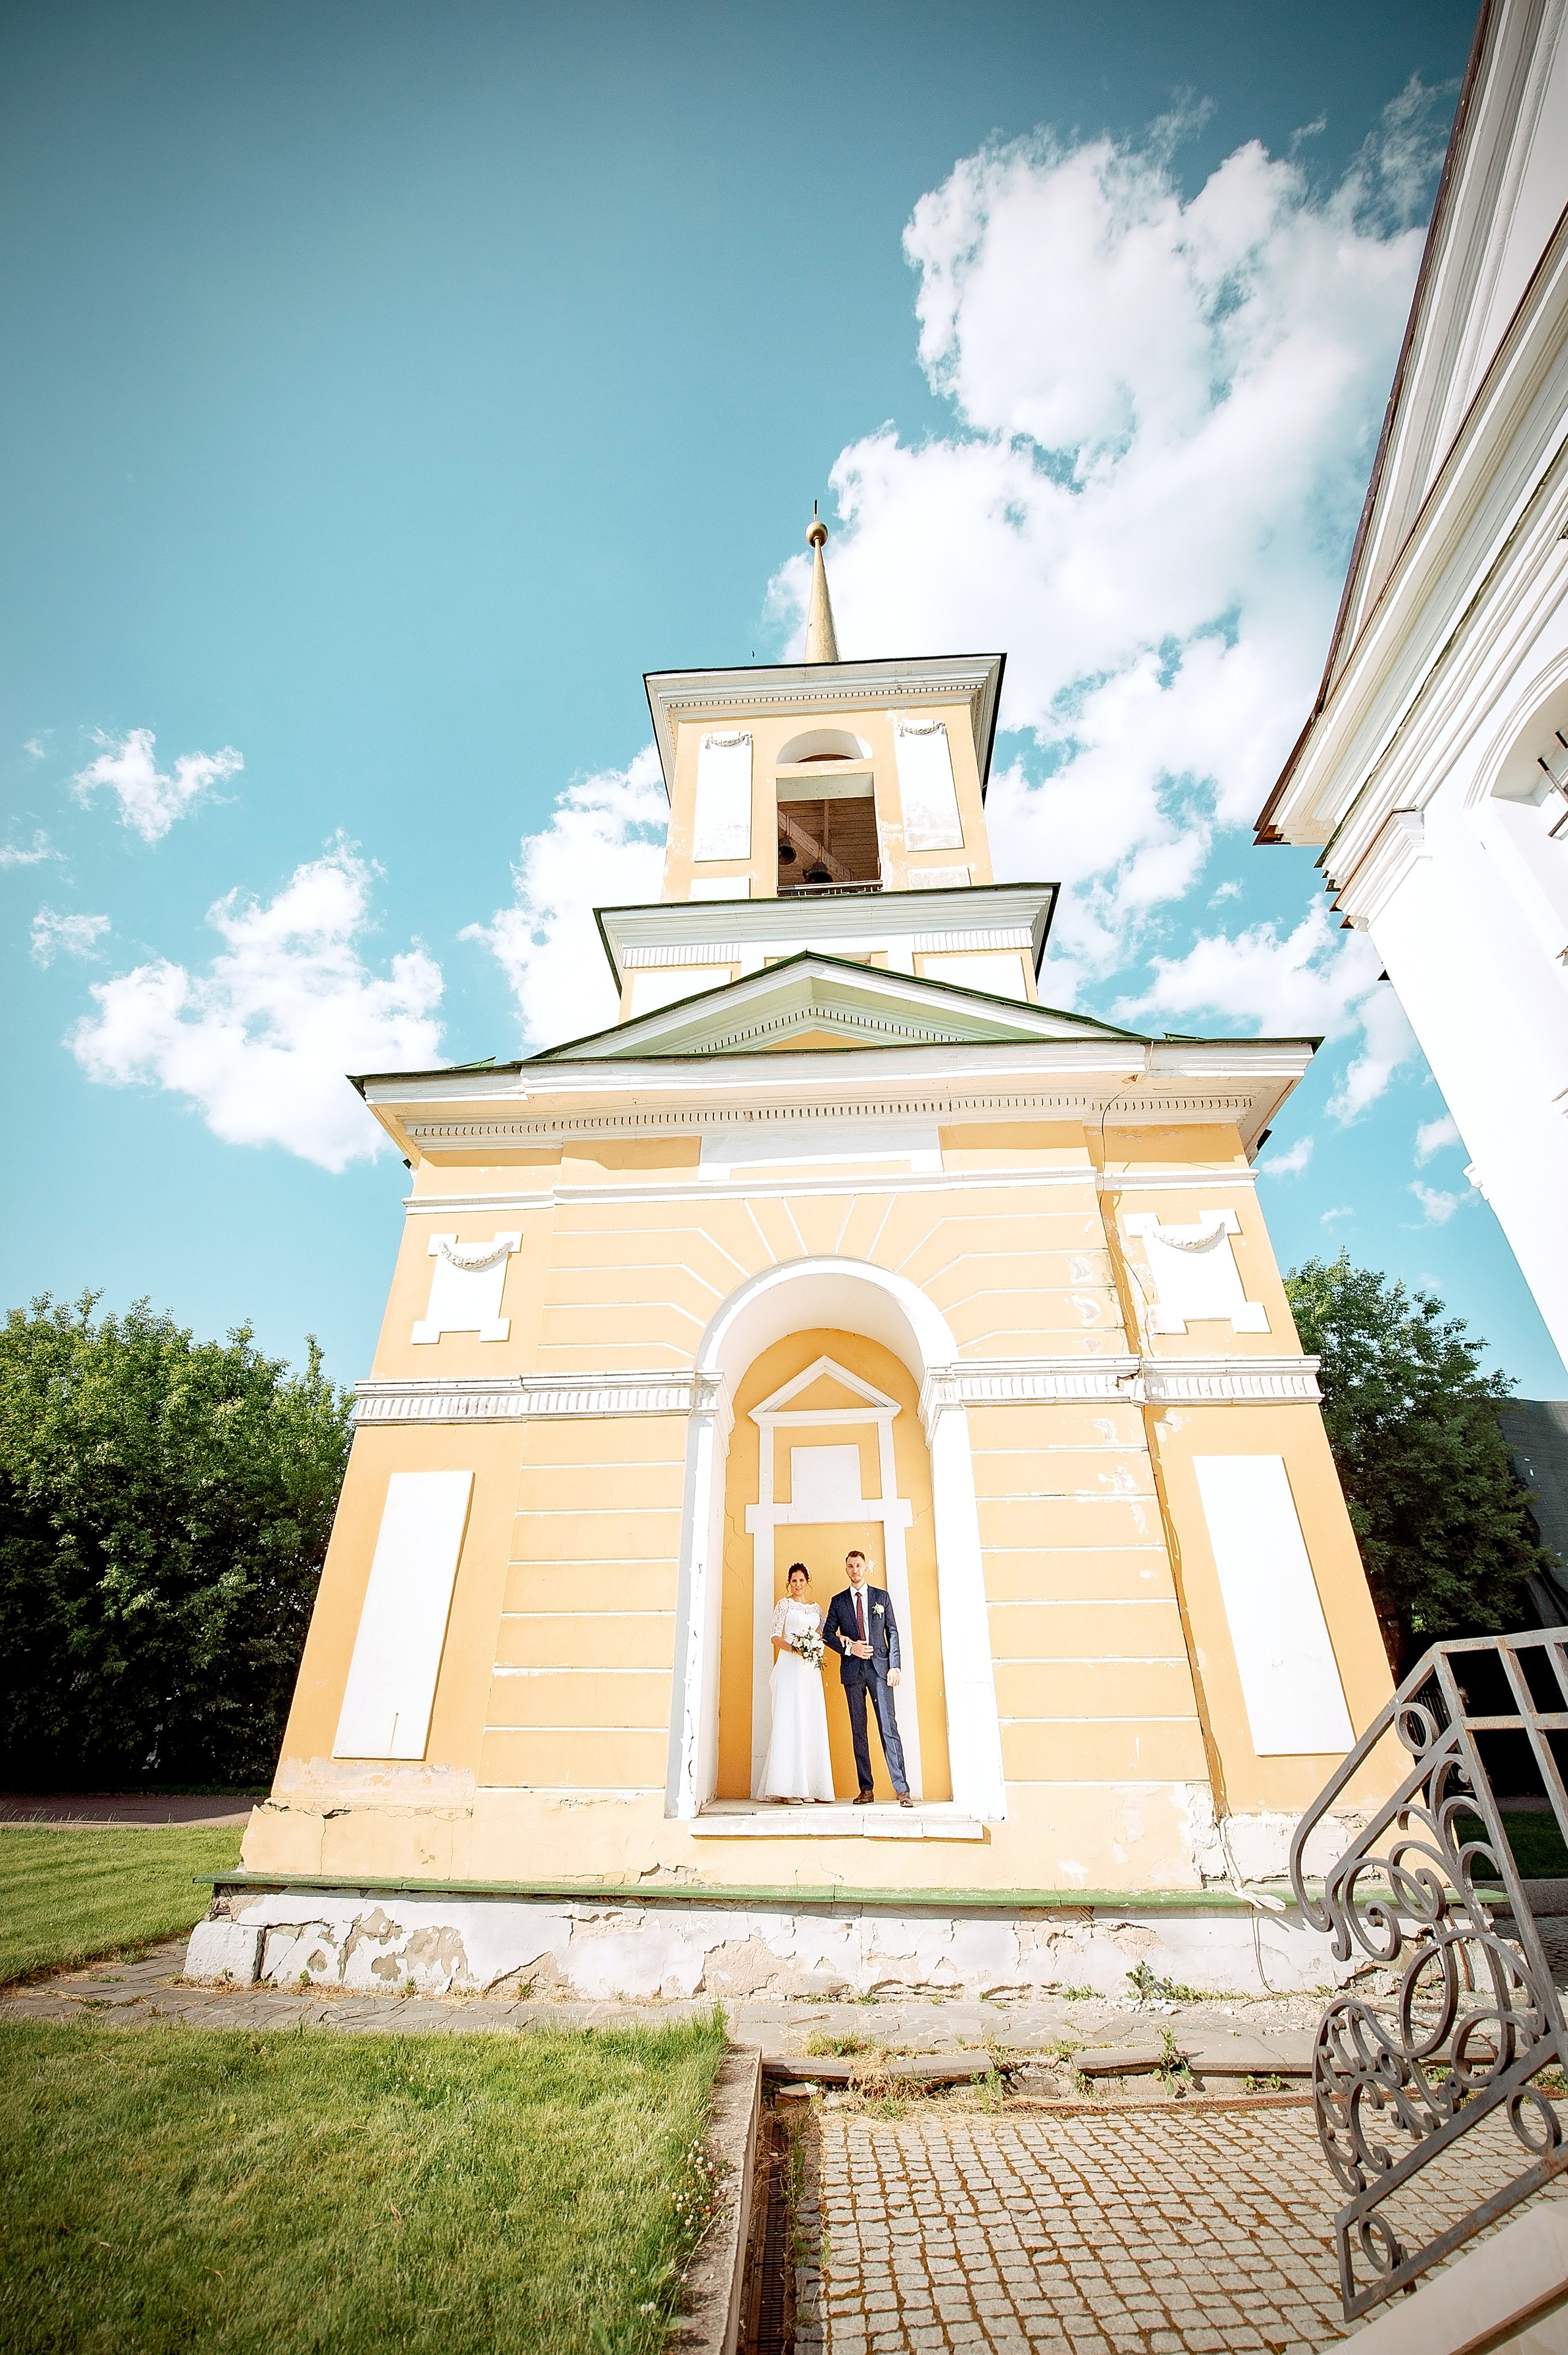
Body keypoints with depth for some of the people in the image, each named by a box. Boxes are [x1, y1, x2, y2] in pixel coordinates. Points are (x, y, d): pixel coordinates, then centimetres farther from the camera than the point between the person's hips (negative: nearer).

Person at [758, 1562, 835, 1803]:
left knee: (811, 1723, 1)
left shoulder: (816, 1607, 16)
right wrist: (793, 1648, -17)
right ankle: (788, 1787, -7)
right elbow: (775, 1637, -2)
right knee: (788, 1721, -9)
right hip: (789, 1668, -5)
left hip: (811, 1670, 5)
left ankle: (807, 1786, 7)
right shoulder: (785, 1604, 3)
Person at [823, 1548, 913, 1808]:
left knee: (889, 1727, -7)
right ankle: (865, 1789, 10)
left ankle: (902, 1789, -6)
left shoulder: (882, 1596, 9)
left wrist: (894, 1665, -3)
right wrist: (849, 1648, -8)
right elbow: (828, 1634, 8)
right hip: (852, 1670, 2)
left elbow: (893, 1632, 7)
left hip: (880, 1668, -1)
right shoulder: (838, 1601, 10)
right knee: (858, 1731, 4)